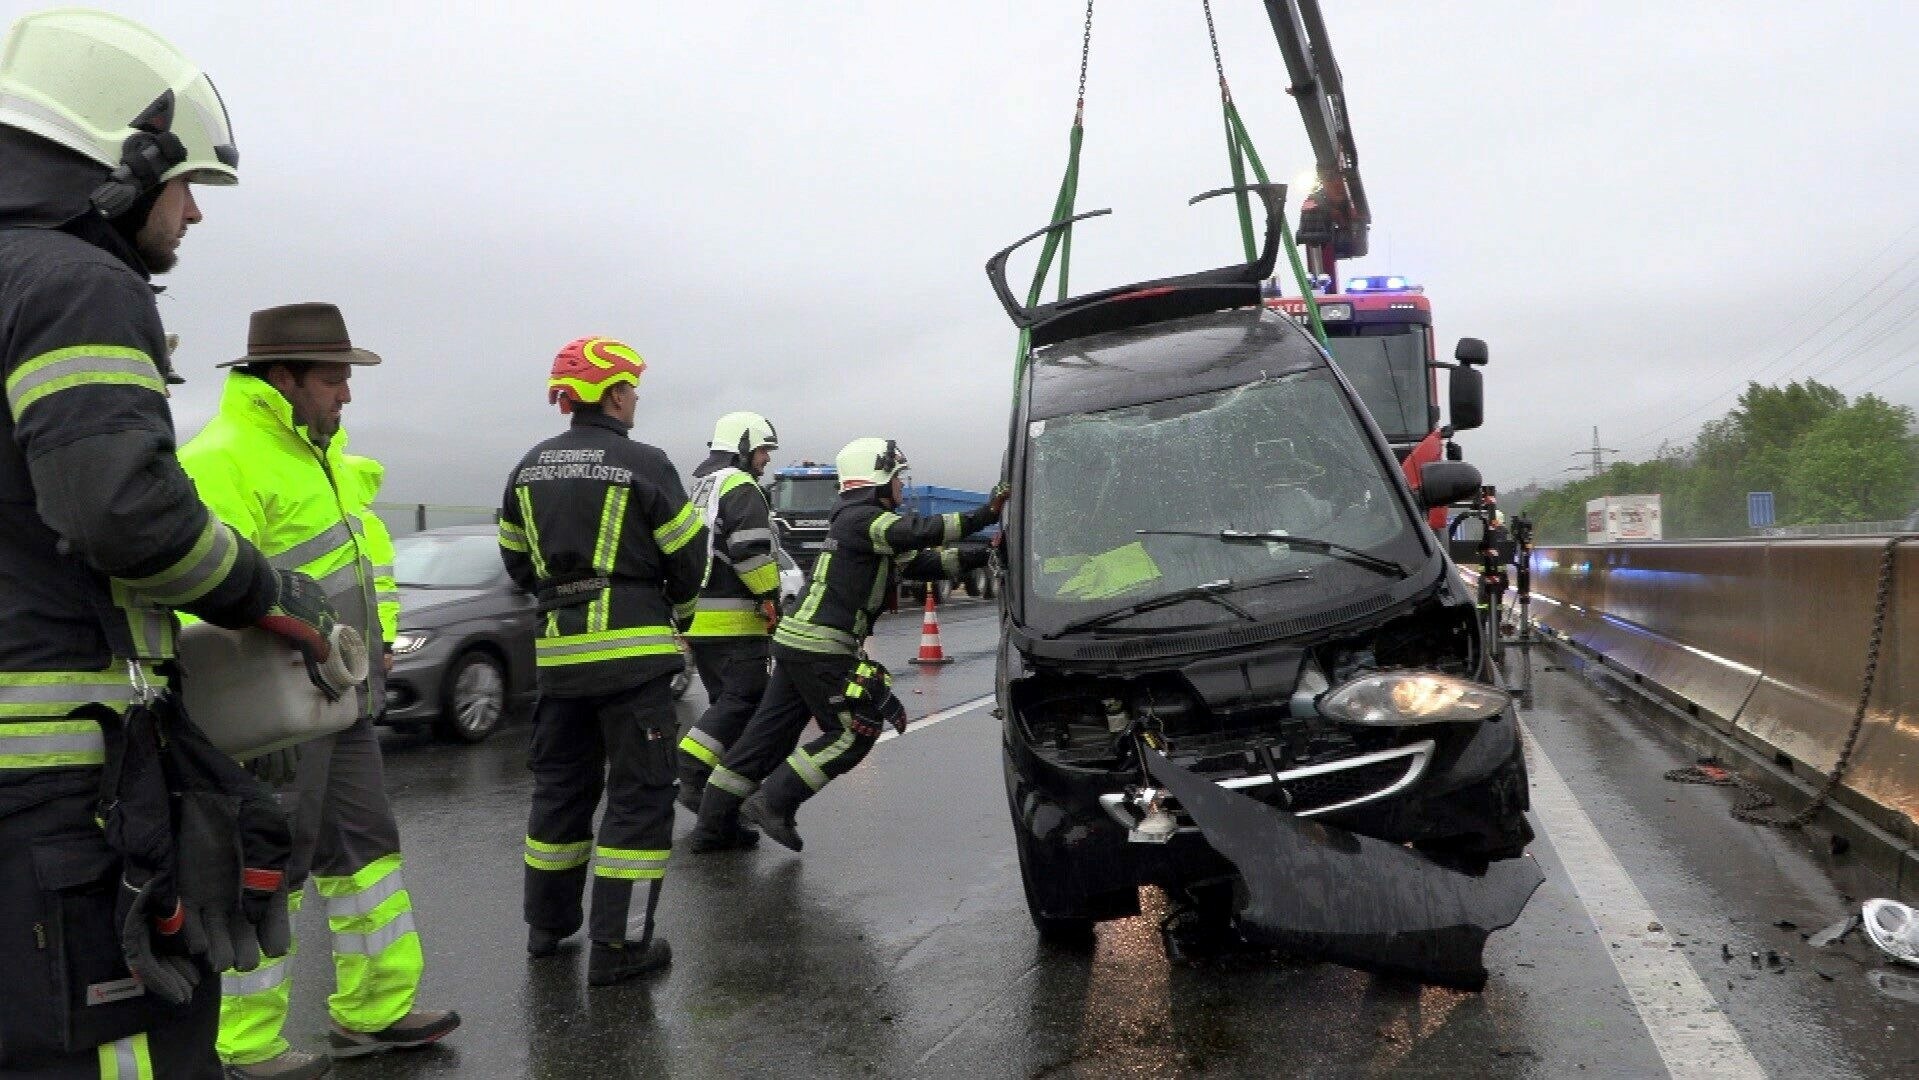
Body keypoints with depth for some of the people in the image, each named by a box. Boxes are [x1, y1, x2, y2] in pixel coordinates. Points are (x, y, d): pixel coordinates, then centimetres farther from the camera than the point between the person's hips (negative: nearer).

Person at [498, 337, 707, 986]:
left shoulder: (530, 469, 9)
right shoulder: (643, 465, -9)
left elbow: (517, 561, 14)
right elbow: (689, 558, -5)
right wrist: (676, 613, 14)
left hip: (558, 649, 6)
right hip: (633, 650, -6)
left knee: (561, 786, 19)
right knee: (638, 795, 1)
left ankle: (549, 925, 29)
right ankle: (618, 945, 1)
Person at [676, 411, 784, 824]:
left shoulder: (698, 487, 22)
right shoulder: (741, 487, -8)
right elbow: (750, 552, -19)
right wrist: (771, 597, -11)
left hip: (694, 617, 10)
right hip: (733, 619, -10)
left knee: (727, 702, 13)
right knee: (745, 700, -8)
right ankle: (690, 774, -18)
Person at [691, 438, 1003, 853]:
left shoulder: (859, 521, 21)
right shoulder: (864, 518, -10)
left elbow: (924, 562, 17)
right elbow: (922, 532, -25)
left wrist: (981, 554, 9)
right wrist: (984, 515, -21)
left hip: (795, 641, 10)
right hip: (820, 648, -10)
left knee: (769, 732, 12)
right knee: (855, 732, -1)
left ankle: (713, 824, 16)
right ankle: (772, 803, -2)